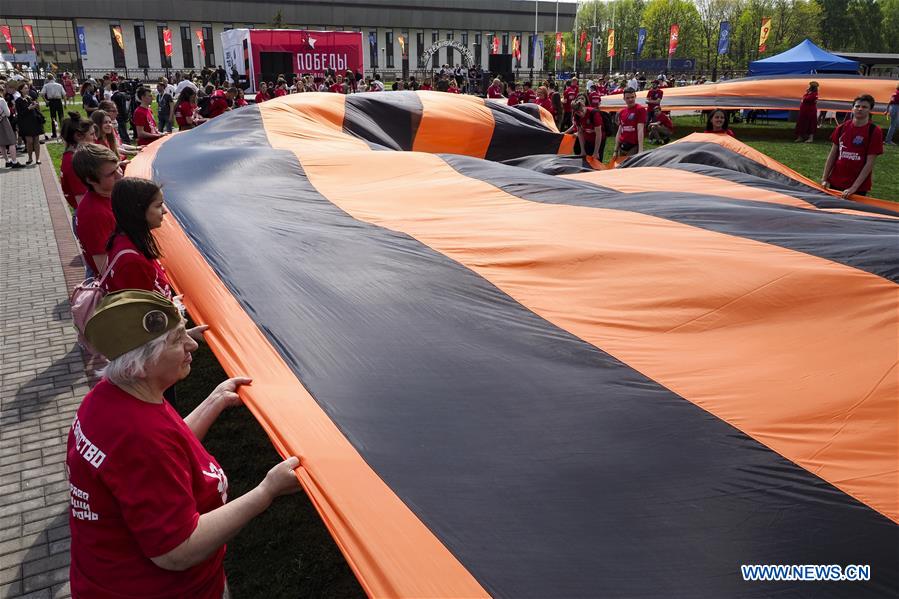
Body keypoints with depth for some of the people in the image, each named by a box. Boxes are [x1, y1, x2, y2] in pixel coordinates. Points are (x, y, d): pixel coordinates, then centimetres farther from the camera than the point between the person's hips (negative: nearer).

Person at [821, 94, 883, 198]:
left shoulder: (874, 132, -8)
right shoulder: (842, 128, 3)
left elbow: (869, 163, -11)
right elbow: (832, 155, 7)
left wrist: (854, 187, -16)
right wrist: (824, 179, 1)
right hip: (835, 182, 3)